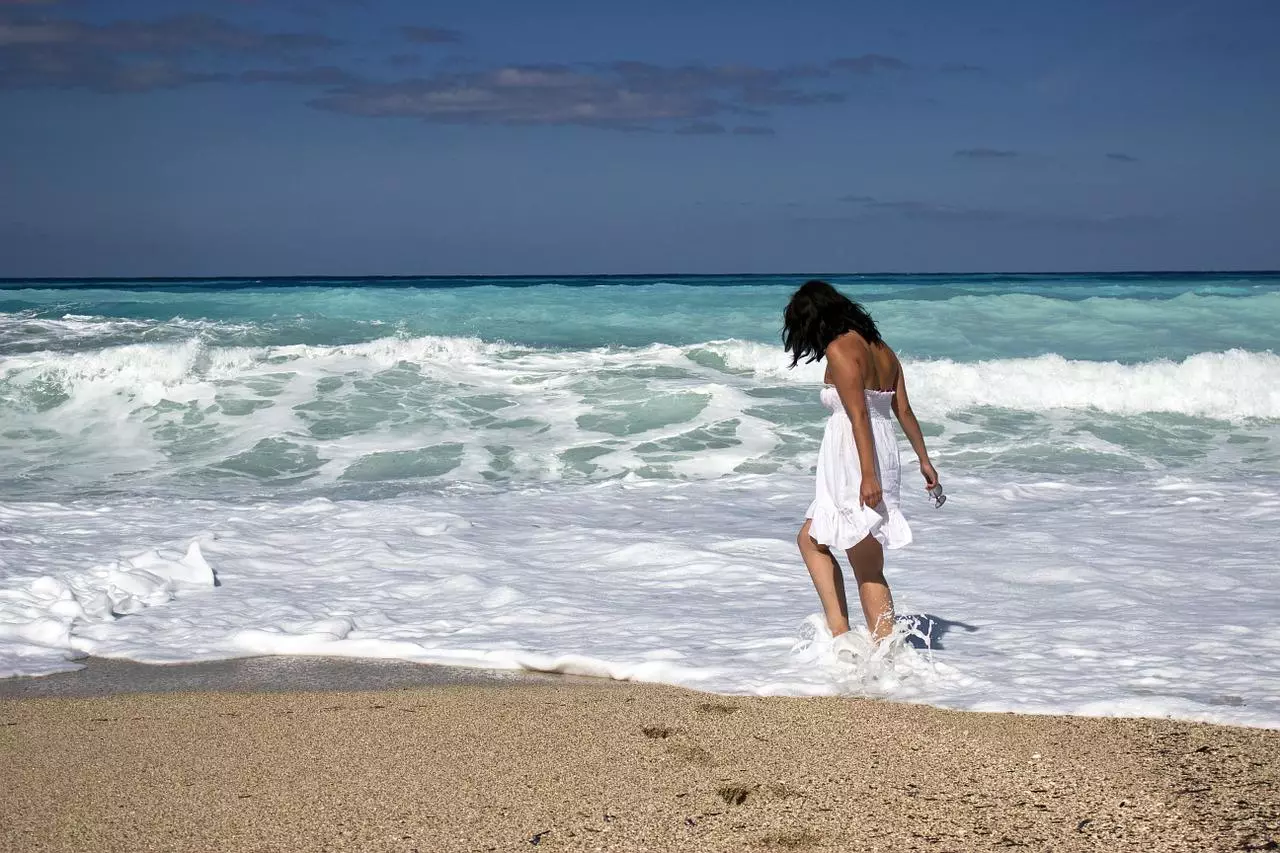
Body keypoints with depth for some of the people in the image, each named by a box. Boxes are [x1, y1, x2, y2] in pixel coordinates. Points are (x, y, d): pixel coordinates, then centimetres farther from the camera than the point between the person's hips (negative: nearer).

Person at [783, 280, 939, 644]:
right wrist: (924, 460, 21)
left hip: (854, 464, -9)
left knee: (868, 570, -1)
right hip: (885, 456, 9)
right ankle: (838, 632, 9)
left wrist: (868, 475, -23)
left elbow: (859, 416, -19)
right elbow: (904, 411, 15)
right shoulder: (882, 349, 13)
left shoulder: (840, 350, -12)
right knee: (810, 539, 16)